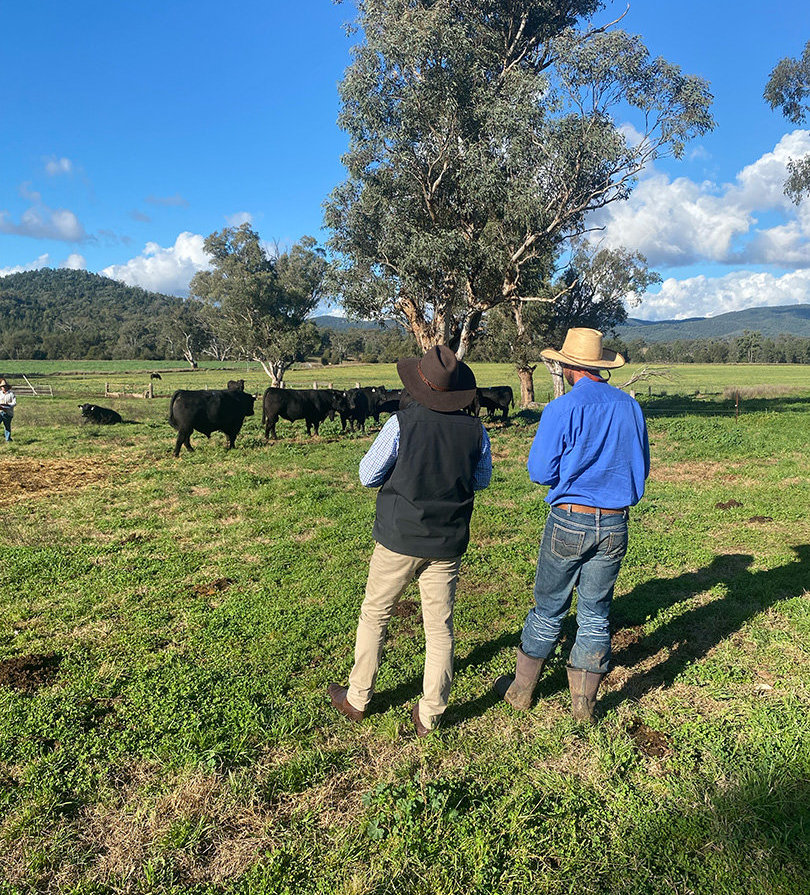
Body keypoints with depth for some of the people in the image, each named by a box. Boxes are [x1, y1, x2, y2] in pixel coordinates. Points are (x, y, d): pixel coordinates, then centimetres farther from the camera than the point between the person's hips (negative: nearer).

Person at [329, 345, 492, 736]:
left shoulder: (402, 423, -15)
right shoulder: (475, 429, -6)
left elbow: (368, 475, -6)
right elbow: (482, 480, 10)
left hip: (399, 538, -2)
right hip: (447, 543, 2)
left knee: (375, 616, 15)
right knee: (440, 626, 12)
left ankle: (356, 700, 30)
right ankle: (429, 714, 23)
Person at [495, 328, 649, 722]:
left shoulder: (562, 409, -12)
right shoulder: (630, 406, 3)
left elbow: (540, 472, -12)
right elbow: (641, 468, 12)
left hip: (569, 522, -3)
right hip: (614, 525, 4)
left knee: (549, 609, 11)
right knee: (596, 613, 14)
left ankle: (520, 689, 27)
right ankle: (584, 702, 24)